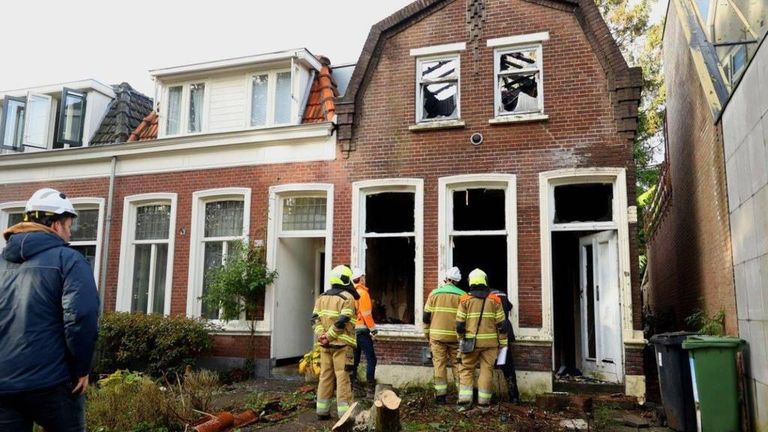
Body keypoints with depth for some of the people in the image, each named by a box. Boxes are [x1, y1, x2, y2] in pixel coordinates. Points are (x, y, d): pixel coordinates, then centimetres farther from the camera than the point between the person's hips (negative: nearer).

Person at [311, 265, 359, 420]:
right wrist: (329, 336, -12)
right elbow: (342, 322, -18)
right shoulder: (347, 297, -8)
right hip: (341, 344, -6)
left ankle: (322, 410, 17)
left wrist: (321, 335, -4)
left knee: (325, 376, 13)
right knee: (343, 377, -2)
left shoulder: (322, 297, 14)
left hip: (325, 345, 6)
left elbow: (315, 319, 5)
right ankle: (344, 412, 0)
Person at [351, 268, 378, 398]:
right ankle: (370, 390, -6)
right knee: (371, 359, -4)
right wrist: (373, 328, -10)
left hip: (352, 329, 8)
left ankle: (351, 387, 18)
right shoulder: (362, 293, -12)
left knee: (354, 359, 14)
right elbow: (366, 314, -16)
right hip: (362, 330, -8)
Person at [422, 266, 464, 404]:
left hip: (437, 335, 0)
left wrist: (427, 334, 14)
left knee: (439, 364, 4)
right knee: (457, 363, 10)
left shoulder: (434, 293, 1)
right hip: (455, 336, 0)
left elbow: (426, 316, 3)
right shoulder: (462, 295, 0)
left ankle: (440, 395, 6)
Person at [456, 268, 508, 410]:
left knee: (467, 369, 9)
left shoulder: (465, 300, -2)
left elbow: (459, 324, -4)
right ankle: (484, 402, 10)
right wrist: (503, 342, 8)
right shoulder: (494, 300, 1)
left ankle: (464, 400, 1)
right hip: (490, 341, 1)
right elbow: (501, 324, 1)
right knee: (486, 370, 8)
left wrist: (461, 340, 10)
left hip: (471, 341, 0)